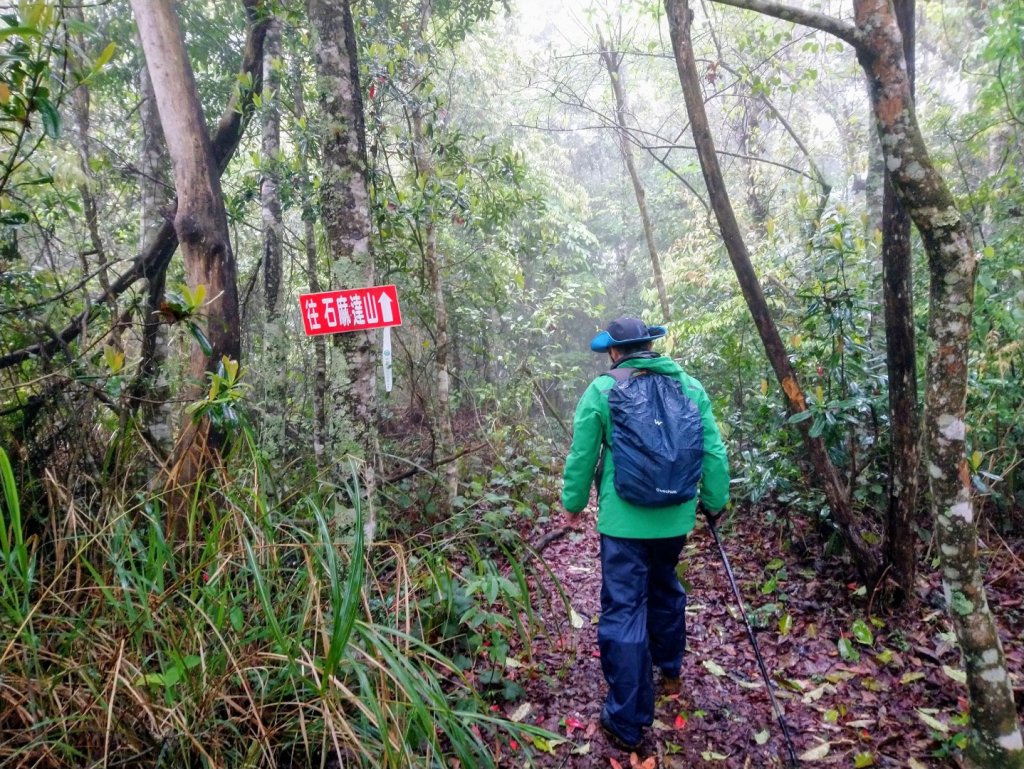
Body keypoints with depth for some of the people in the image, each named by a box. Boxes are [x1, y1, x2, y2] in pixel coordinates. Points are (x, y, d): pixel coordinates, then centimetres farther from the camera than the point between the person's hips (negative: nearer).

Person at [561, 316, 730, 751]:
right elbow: (713, 451, 4)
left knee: (624, 612, 2)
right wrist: (715, 501, 18)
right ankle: (669, 671, 48)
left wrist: (573, 503, 13)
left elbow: (581, 455, -3)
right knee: (665, 589, 27)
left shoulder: (602, 390, -7)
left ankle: (627, 723, 9)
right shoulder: (690, 386, 1)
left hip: (624, 519, -4)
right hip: (676, 516, 5)